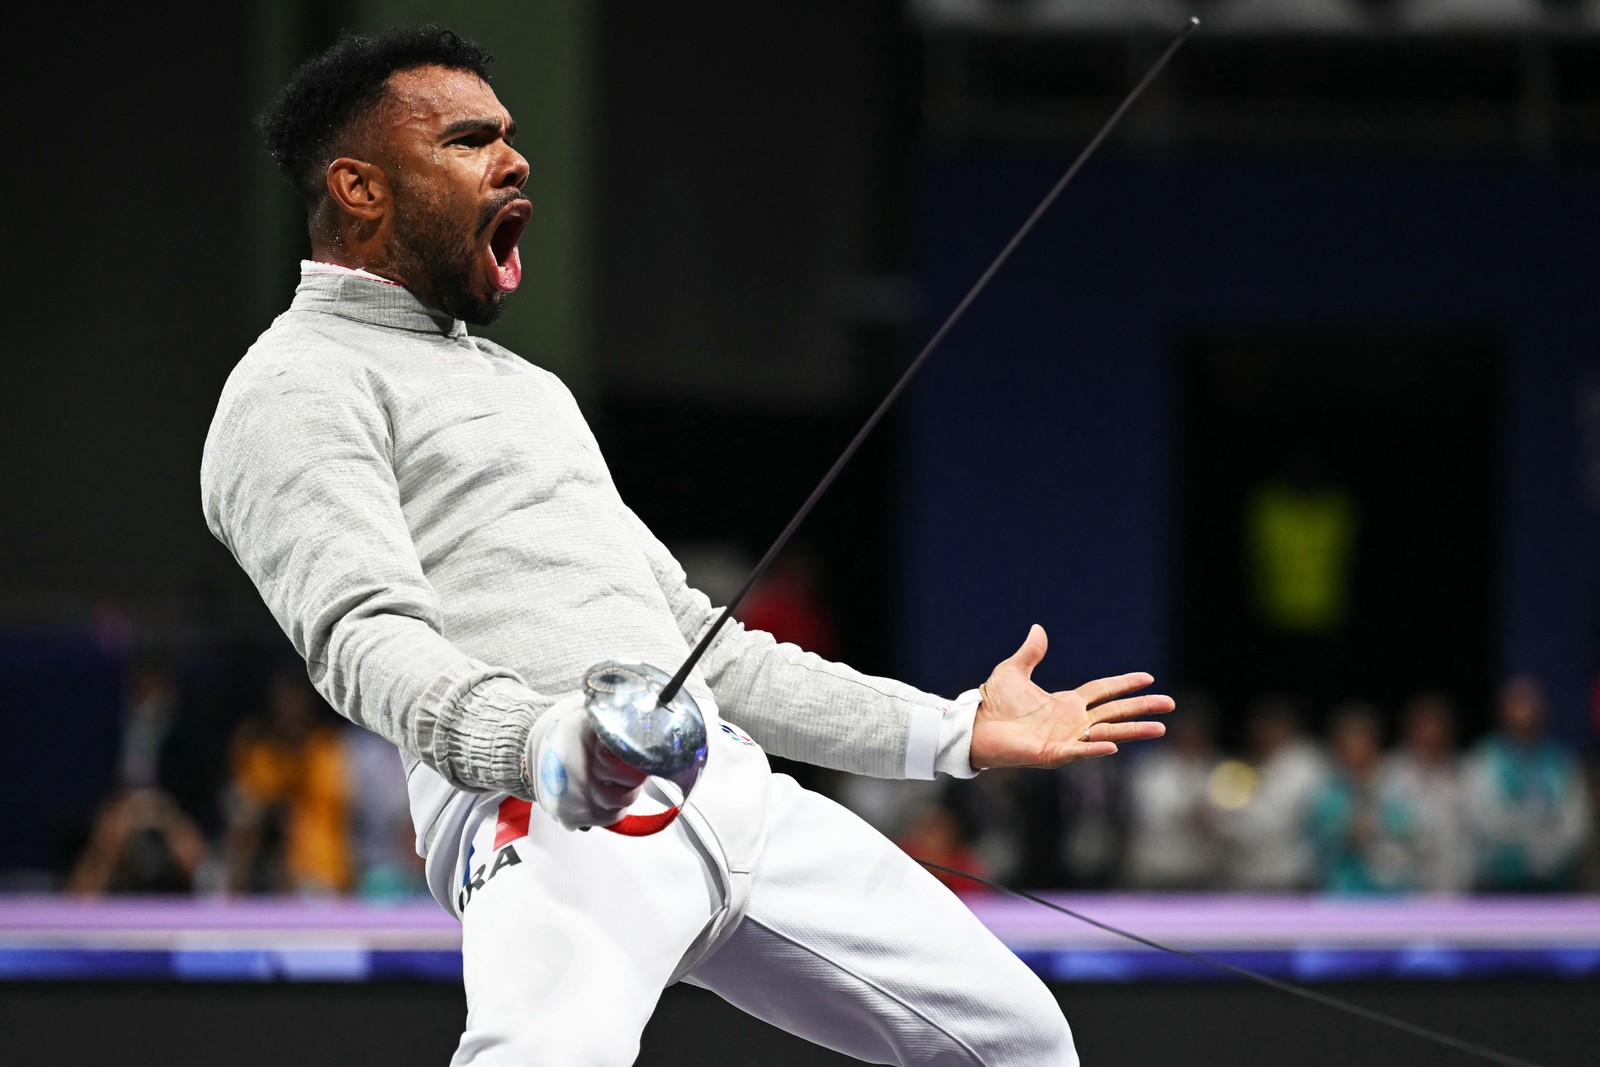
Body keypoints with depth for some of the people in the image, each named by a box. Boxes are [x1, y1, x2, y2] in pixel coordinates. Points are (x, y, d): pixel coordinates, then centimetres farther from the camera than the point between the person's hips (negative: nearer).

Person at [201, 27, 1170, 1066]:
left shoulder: (521, 387, 30)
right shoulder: (298, 386, 1)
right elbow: (368, 638, -17)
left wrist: (954, 730, 28)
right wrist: (550, 746, -37)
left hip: (729, 780, 9)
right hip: (552, 816, -9)